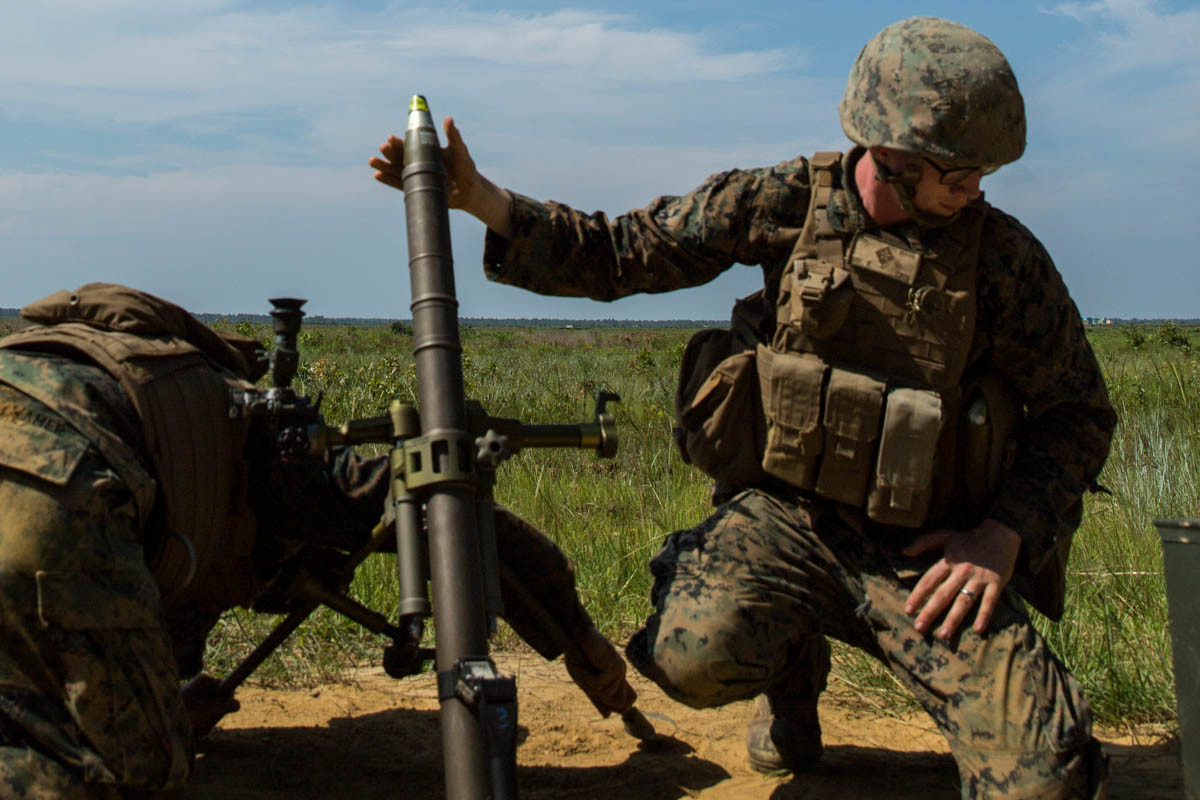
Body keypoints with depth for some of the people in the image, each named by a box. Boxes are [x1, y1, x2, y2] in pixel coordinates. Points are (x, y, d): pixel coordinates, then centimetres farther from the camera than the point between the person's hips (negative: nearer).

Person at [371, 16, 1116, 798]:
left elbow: (1077, 412, 2)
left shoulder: (1004, 254, -8)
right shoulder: (786, 202, -6)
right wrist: (477, 196, -9)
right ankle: (794, 670, 8)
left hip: (924, 551, -1)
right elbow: (617, 254, 0)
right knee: (693, 654, -29)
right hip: (783, 514, 2)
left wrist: (1004, 535, -12)